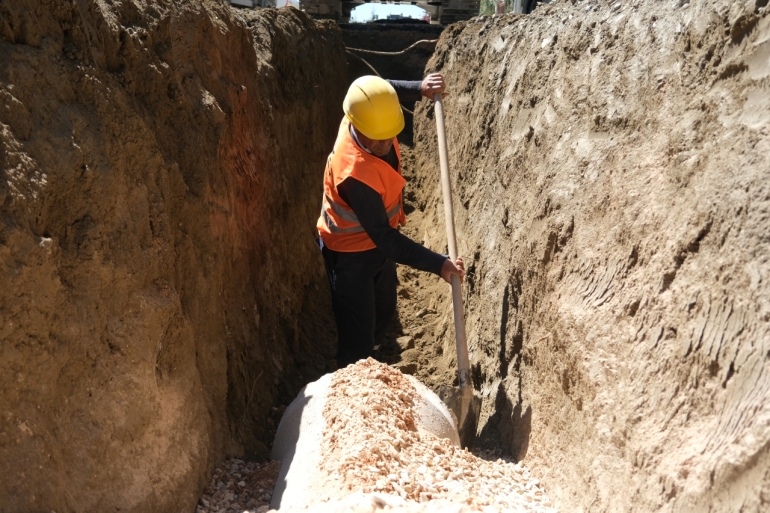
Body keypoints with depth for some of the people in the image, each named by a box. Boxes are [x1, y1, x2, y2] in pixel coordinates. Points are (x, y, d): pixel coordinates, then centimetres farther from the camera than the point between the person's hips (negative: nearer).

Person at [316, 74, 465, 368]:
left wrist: (420, 89, -7)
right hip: (350, 252, -9)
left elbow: (387, 90, 9)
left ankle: (369, 364, 53)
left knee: (384, 311, 27)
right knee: (357, 335, 2)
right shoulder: (355, 174, -40)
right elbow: (383, 237, -34)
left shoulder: (372, 119, -18)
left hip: (378, 241, 9)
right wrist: (437, 264, -35)